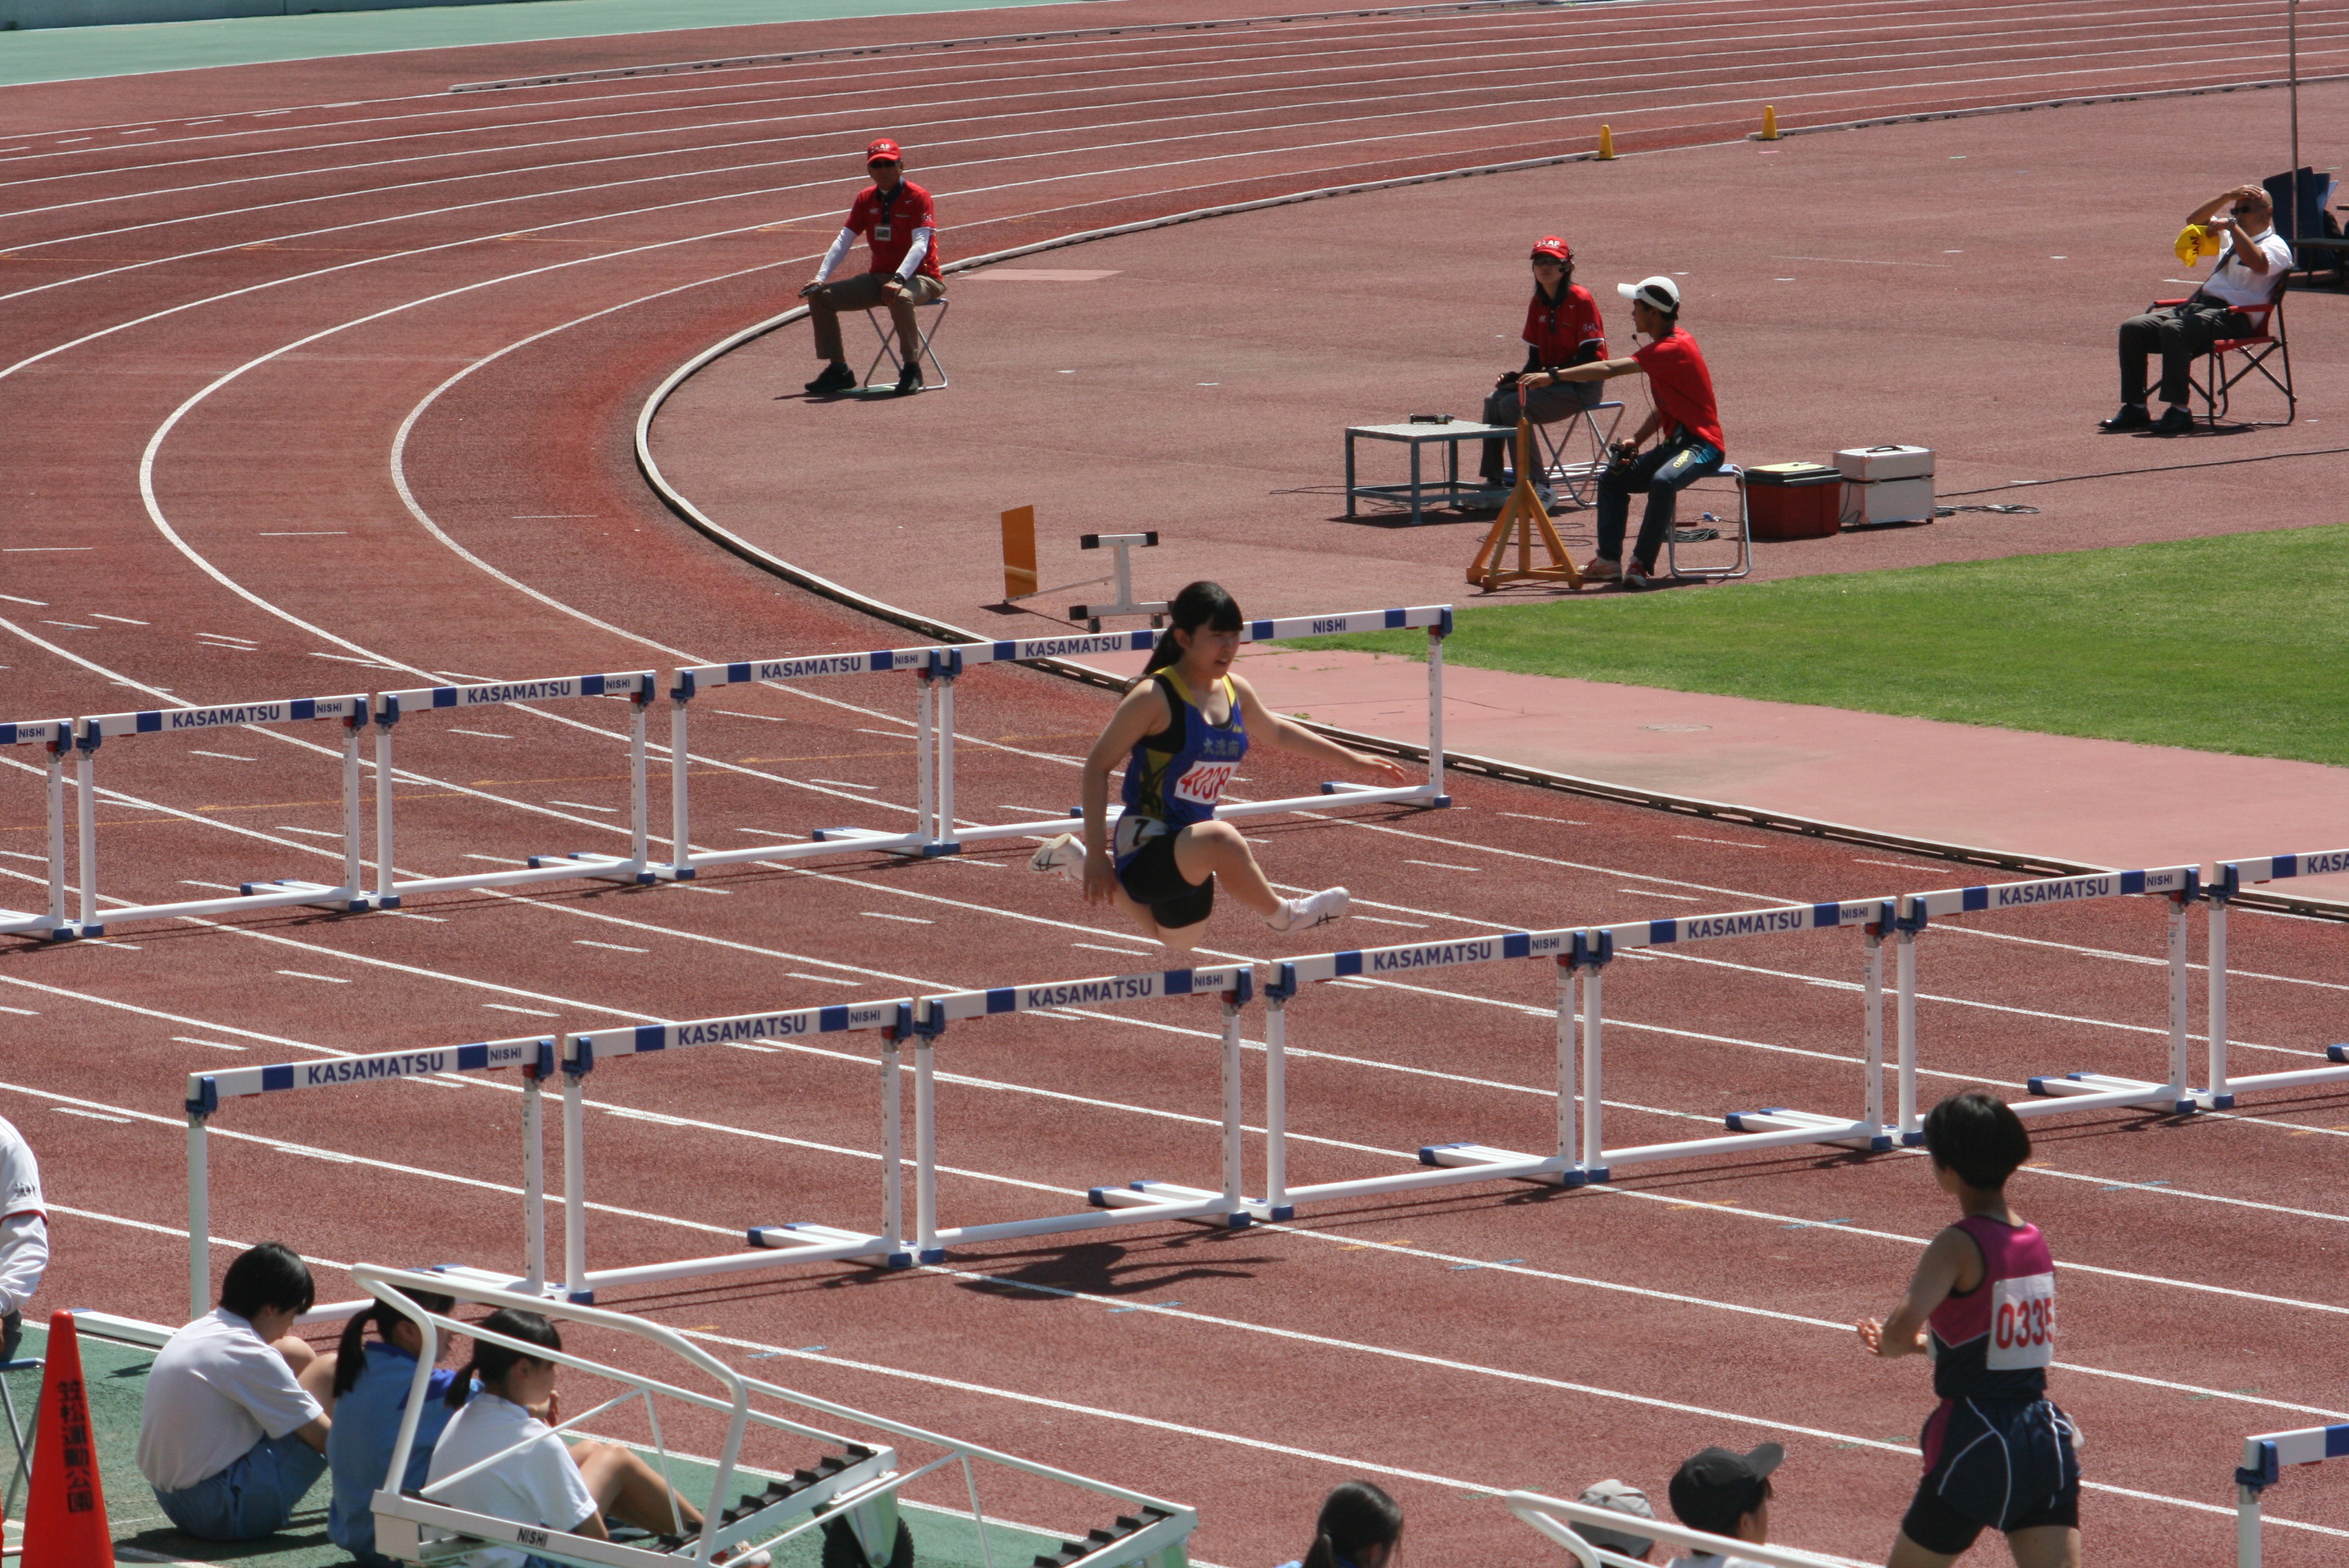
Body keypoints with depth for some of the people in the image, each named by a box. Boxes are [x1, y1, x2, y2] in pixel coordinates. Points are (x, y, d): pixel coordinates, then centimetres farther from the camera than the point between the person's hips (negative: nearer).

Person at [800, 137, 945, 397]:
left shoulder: (918, 197, -11)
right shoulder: (866, 199, 7)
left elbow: (920, 245, -22)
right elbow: (843, 241, 4)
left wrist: (899, 280, -38)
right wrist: (821, 277, -10)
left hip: (919, 277, -7)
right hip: (879, 277, 7)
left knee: (900, 298, -42)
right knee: (819, 296, -4)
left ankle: (911, 369, -28)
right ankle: (838, 371, 1)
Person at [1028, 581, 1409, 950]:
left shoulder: (1234, 692, 3)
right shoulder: (1155, 697, -19)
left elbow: (1277, 732, 24)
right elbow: (1097, 766, -16)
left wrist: (1354, 760, 31)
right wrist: (1097, 853, -21)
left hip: (1187, 855, 8)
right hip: (1145, 849, -8)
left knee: (1180, 939, 31)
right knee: (1220, 839, -38)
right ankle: (1281, 913, -11)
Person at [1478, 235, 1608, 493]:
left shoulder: (1580, 300, -12)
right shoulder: (1538, 304, 10)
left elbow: (1589, 357, -17)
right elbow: (1535, 358, 13)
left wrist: (1551, 376, -26)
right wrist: (1516, 377, -7)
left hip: (1581, 385, -8)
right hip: (1549, 380, 8)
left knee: (1513, 405, -24)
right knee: (1494, 400, -8)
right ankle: (1493, 482, -4)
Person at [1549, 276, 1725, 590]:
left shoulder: (1674, 349, -19)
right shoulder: (1662, 347, 13)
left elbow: (1610, 369, -25)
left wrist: (1554, 376, -24)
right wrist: (1635, 441, 4)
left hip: (1703, 445, -11)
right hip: (1674, 443, 11)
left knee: (1662, 481, -37)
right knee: (1612, 480, 9)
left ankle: (1642, 564, -33)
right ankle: (1609, 561, 1)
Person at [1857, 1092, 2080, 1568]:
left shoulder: (1959, 1246, -13)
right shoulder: (2035, 1243, 10)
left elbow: (1901, 1327, -26)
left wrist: (1892, 1345, -3)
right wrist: (1931, 1344, 26)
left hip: (1978, 1443, -6)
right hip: (2046, 1436, 6)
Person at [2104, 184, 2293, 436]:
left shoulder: (2275, 246, 1)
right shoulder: (2234, 238, 29)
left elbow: (2257, 262, -22)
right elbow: (2195, 222, 28)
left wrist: (2232, 226, -18)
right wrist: (2227, 197, 16)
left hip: (2232, 318, -9)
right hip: (2198, 306, 9)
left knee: (2173, 329, -36)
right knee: (2132, 328, -7)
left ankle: (2179, 411, -37)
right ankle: (2135, 409, -9)